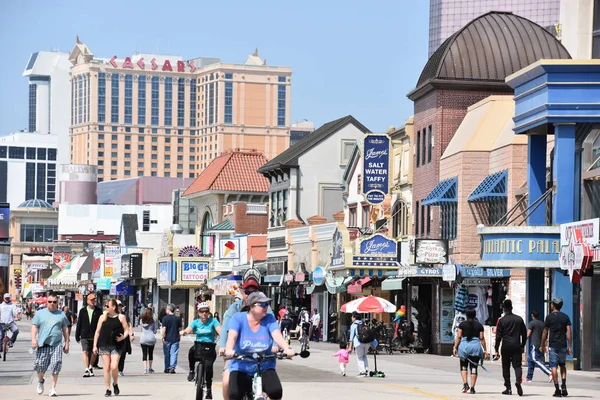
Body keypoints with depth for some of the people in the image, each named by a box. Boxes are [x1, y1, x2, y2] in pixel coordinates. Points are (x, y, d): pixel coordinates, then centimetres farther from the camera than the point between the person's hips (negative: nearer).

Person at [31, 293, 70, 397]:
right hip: (43, 344, 0)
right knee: (40, 366, 1)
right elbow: (34, 326, 8)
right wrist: (33, 339, -6)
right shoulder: (40, 313, 11)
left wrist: (66, 343, 12)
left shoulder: (61, 314, 14)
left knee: (55, 367, -10)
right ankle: (40, 381, 32)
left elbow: (65, 329, 17)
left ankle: (53, 388, -3)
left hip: (57, 345, 0)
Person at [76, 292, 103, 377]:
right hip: (84, 336, 0)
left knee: (94, 352, 8)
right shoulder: (82, 311, 7)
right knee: (85, 352, -8)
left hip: (95, 335, 0)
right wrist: (77, 335, 6)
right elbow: (78, 323, 9)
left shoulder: (98, 311, 3)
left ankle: (91, 367, 28)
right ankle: (86, 370, -9)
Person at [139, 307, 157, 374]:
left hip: (143, 339, 0)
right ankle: (150, 368, 21)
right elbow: (155, 331, -1)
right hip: (151, 338, 0)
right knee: (150, 354, 14)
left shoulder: (142, 321, 0)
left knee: (144, 354, 2)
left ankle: (145, 368, -9)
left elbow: (141, 330, 11)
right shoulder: (153, 321, -5)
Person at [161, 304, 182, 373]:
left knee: (167, 354, 9)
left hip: (167, 339, -2)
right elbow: (180, 328, 8)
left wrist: (163, 337, -9)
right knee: (174, 354, 0)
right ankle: (172, 367, -12)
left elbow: (164, 328, -11)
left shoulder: (165, 318, -7)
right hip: (175, 339, 2)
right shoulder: (178, 318, 3)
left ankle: (167, 368, 15)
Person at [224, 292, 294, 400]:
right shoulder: (238, 318, -7)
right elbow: (232, 336, -22)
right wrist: (229, 350, -44)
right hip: (241, 367, -1)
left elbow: (277, 335, -17)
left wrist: (287, 349, -38)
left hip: (264, 367, 1)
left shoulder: (269, 319, -2)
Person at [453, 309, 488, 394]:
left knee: (463, 366, 15)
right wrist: (485, 350, 5)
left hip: (464, 345, 0)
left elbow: (458, 337, -2)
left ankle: (465, 383, -5)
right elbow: (482, 338, 1)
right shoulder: (479, 325, 5)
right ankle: (472, 388, 2)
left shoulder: (462, 324, 3)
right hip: (476, 346, 0)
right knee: (474, 367, 5)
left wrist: (455, 348, 0)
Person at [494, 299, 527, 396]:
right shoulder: (519, 319, 7)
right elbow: (524, 334, 12)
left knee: (506, 367, 8)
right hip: (517, 346, 2)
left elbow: (498, 336, -4)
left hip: (506, 347, -2)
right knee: (517, 365, 0)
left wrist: (496, 349, 1)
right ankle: (518, 381, -28)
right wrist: (522, 346, 21)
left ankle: (508, 388, 8)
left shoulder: (501, 320, -3)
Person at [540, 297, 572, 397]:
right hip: (563, 346, 3)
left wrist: (542, 346, 10)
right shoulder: (565, 317, 5)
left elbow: (545, 333, 0)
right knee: (563, 365, 17)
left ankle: (557, 389, -6)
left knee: (554, 367, -1)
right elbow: (569, 332, -1)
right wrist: (570, 346, 0)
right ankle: (564, 386, 0)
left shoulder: (549, 317, -2)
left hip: (553, 346, -3)